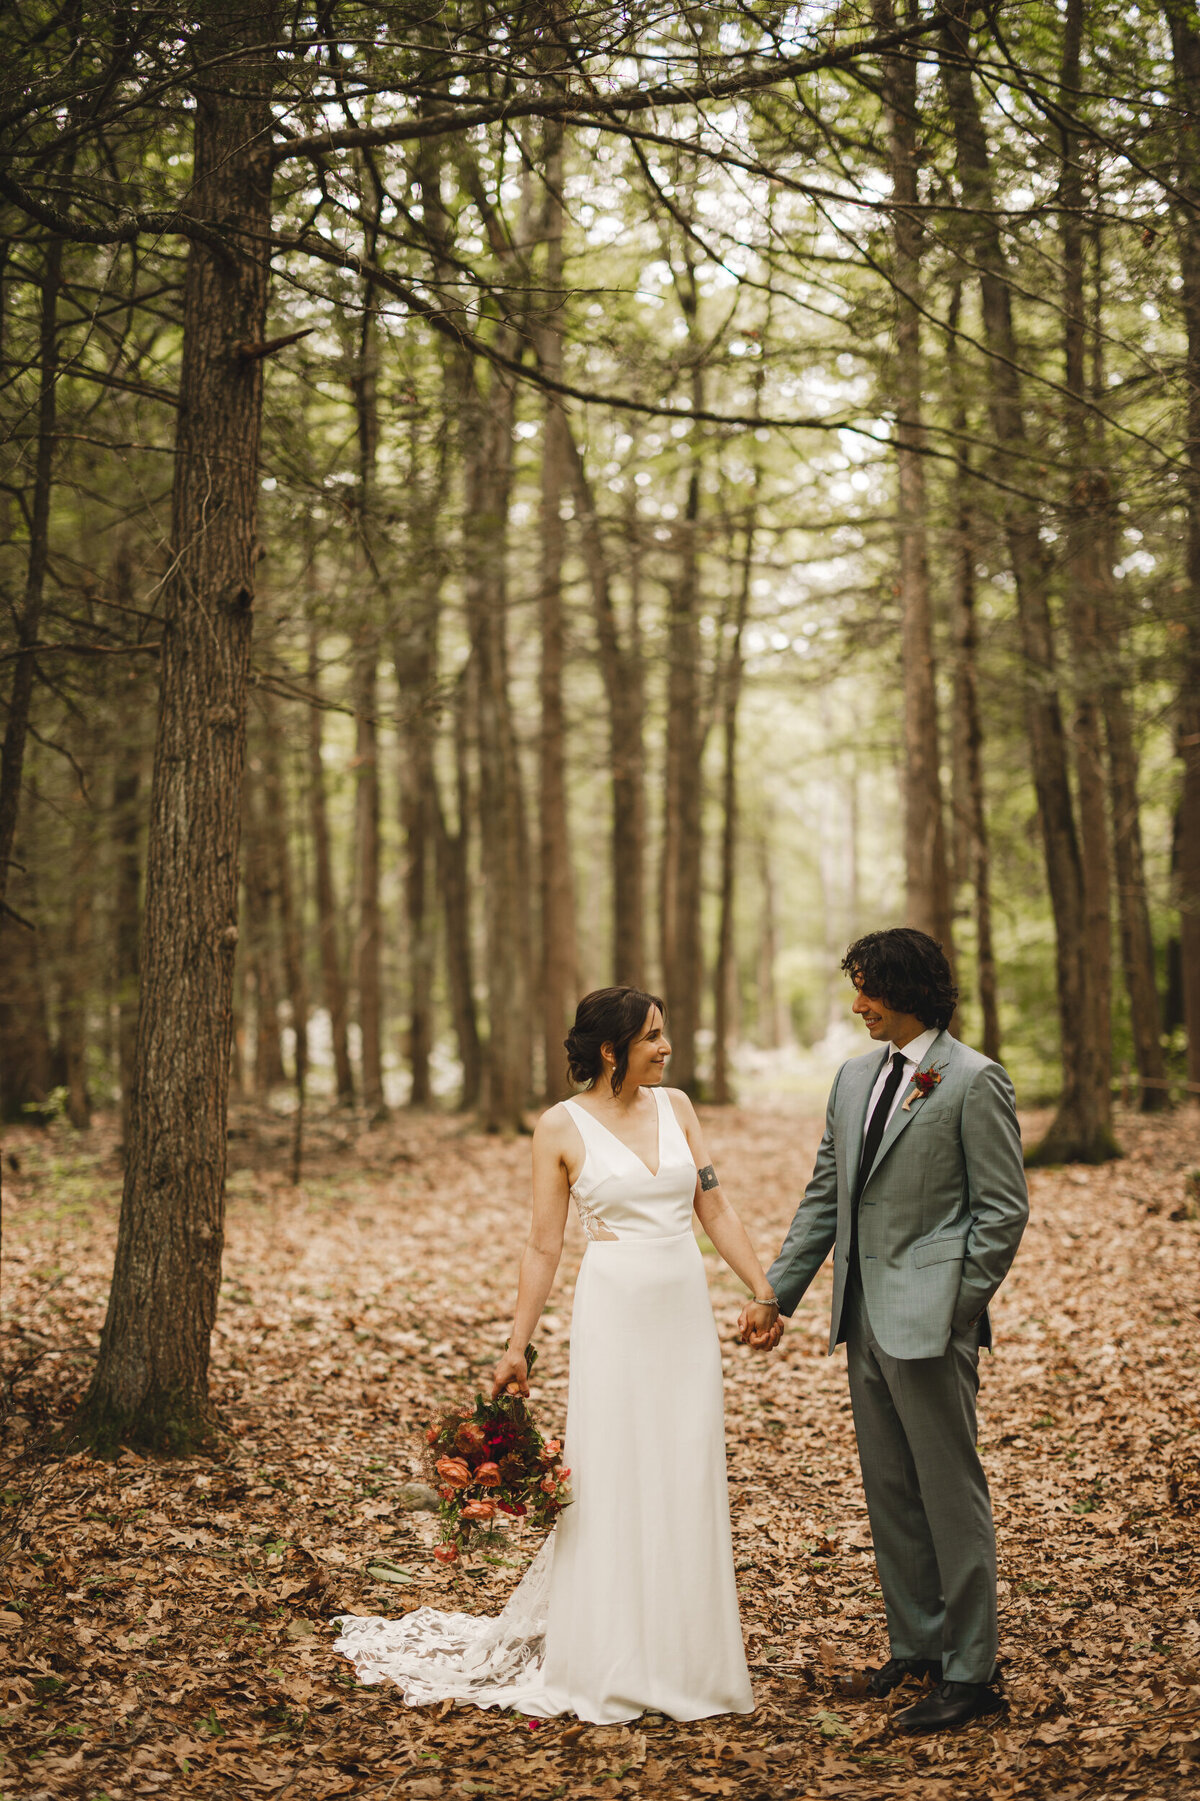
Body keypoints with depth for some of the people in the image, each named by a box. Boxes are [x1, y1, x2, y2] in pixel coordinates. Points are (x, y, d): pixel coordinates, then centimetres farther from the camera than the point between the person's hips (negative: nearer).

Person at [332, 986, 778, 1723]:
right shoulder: (562, 1127, -4)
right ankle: (611, 1666, 14)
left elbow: (716, 1207, 8)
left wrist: (767, 1291, 2)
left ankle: (685, 1658, 22)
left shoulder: (676, 1106, 7)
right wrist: (517, 1347, -2)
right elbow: (544, 1247, -1)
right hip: (616, 1313, -4)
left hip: (688, 1312, 4)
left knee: (690, 1486, 9)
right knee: (612, 1484, 1)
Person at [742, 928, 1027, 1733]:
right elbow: (824, 1197, 15)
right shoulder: (856, 1077, 12)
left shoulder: (975, 1081, -9)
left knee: (952, 1494, 1)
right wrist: (776, 1296, 12)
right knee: (890, 1493, 14)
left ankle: (971, 1670, 10)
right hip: (865, 1317, 7)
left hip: (930, 1321, -7)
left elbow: (1004, 1208, -9)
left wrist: (952, 1311, -12)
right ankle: (916, 1645, 27)